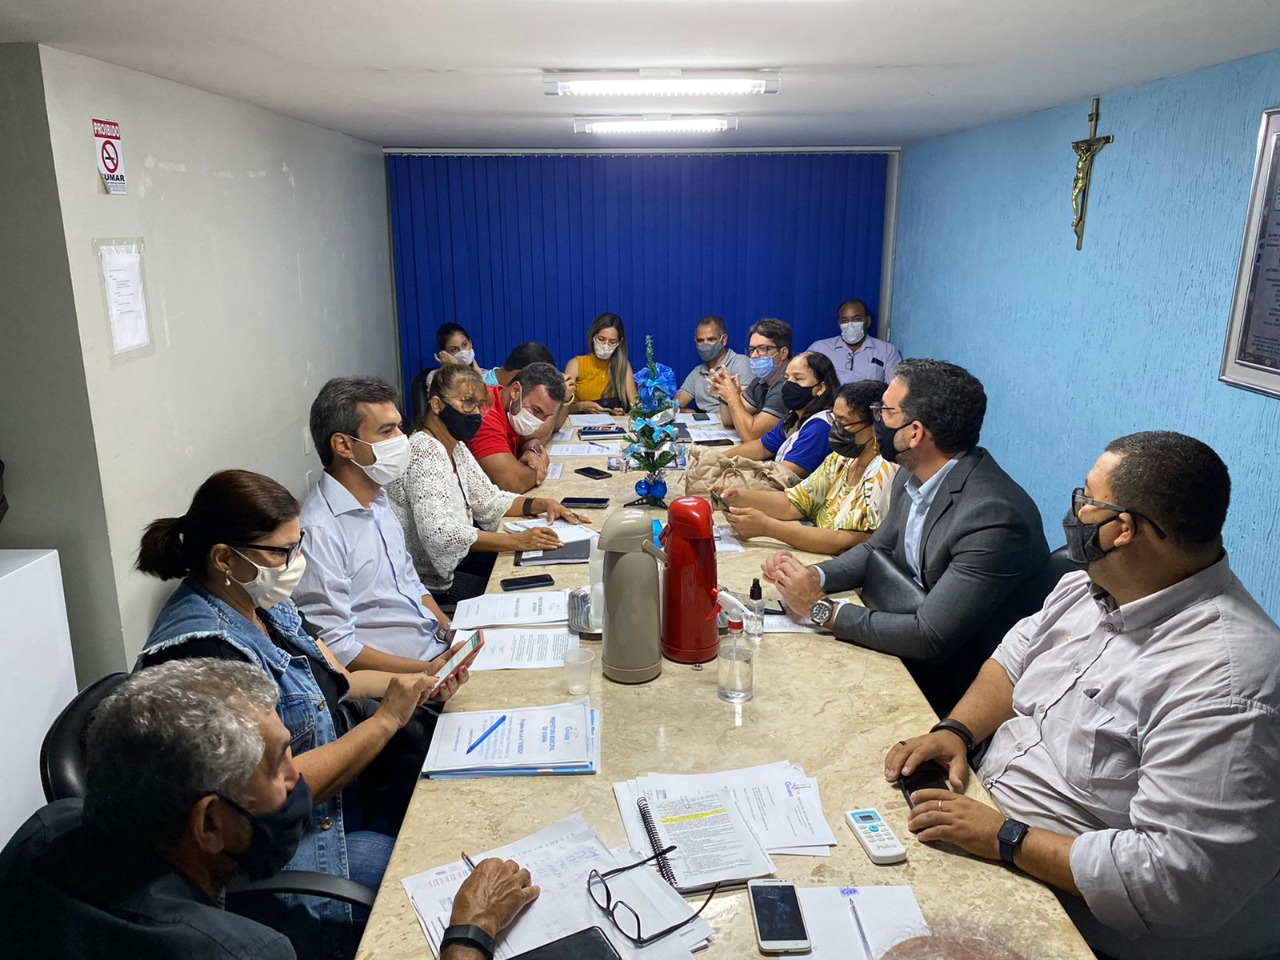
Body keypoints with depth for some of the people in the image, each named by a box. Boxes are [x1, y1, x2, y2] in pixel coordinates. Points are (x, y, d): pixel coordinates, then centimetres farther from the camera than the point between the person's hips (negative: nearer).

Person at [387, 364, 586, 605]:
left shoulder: (456, 447, 7)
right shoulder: (424, 451, -23)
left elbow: (488, 500, 13)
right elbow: (438, 534, -34)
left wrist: (542, 504, -3)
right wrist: (516, 540, -36)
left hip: (453, 560, 9)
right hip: (429, 583, -9)